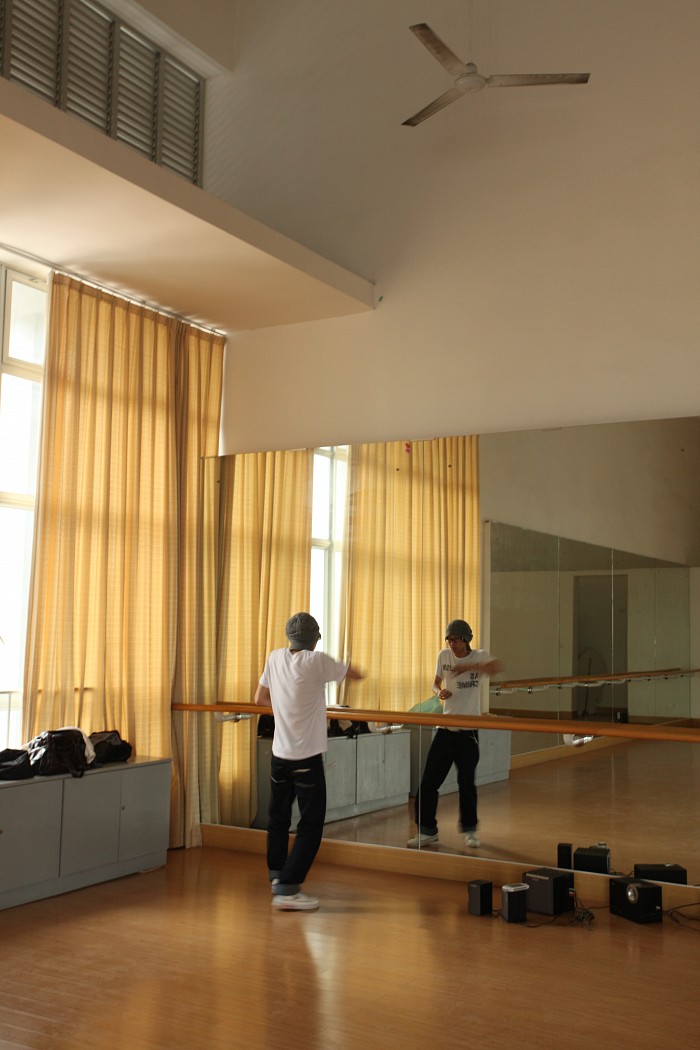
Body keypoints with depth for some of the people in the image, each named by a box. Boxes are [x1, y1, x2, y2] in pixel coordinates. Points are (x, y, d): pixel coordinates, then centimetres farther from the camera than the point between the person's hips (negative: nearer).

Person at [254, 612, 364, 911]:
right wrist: (342, 667, 19)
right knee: (310, 826, 0)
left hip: (279, 754, 6)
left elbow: (260, 699, 11)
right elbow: (357, 674, -2)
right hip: (307, 758, -6)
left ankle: (277, 876, 38)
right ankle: (287, 890, -4)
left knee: (278, 818, 21)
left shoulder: (275, 658, 1)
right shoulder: (317, 662, -14)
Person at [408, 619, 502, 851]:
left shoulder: (479, 656, -6)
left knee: (466, 783, 4)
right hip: (445, 728, 3)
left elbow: (495, 667, -27)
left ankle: (469, 830, 23)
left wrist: (468, 666, -36)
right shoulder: (444, 656, 4)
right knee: (428, 781, -1)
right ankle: (427, 830, 12)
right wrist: (439, 692, -9)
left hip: (468, 731, -3)